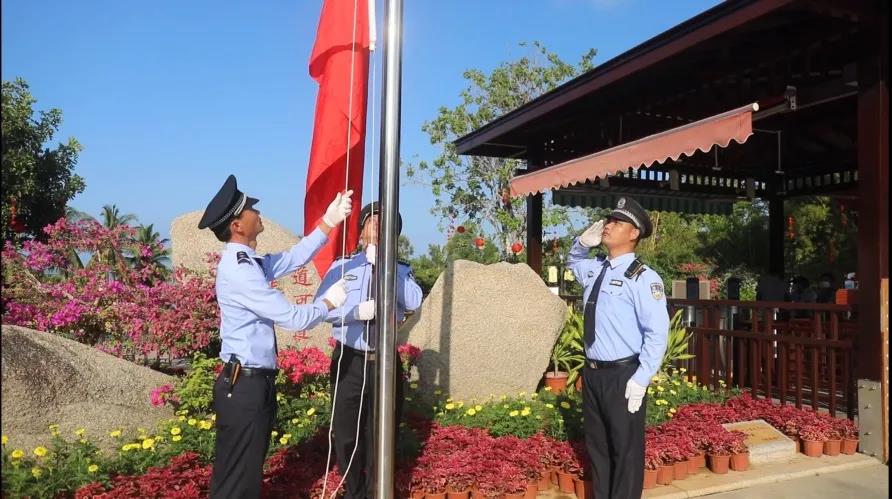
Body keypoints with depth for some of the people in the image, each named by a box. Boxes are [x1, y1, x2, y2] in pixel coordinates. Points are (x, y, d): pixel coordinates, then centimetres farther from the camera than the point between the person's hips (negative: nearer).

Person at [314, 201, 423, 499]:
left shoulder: (401, 270, 5)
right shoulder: (342, 267, 3)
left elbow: (414, 302, -15)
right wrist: (357, 311, -22)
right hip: (349, 362, 0)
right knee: (348, 436, 11)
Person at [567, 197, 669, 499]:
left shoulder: (642, 277, -14)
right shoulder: (594, 269, 7)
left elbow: (657, 333, -16)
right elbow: (572, 262, 32)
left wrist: (640, 380, -18)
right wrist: (583, 242, 9)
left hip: (623, 376, -7)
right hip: (592, 372, 7)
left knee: (626, 449, 8)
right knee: (596, 445, 19)